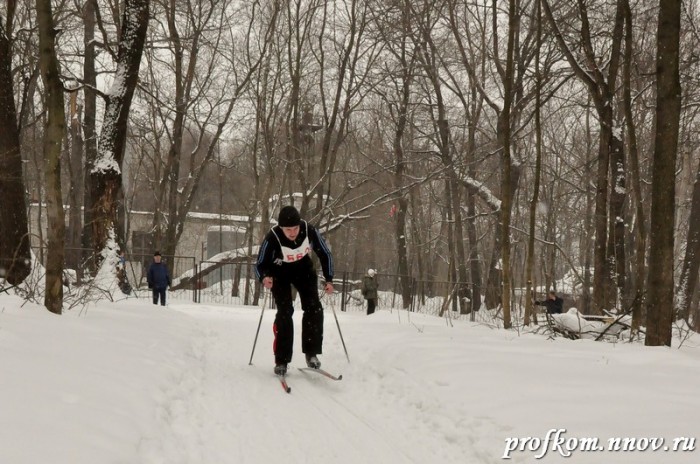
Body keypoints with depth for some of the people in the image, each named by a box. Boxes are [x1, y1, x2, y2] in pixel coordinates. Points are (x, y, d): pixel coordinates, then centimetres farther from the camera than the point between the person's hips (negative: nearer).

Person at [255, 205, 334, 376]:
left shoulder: (310, 231, -29)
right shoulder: (272, 238, -35)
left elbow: (325, 254, -11)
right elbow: (260, 264, -21)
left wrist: (329, 279, -15)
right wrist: (264, 278, -42)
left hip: (303, 268, 2)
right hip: (279, 272, -2)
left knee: (313, 308, -11)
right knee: (284, 311, -15)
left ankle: (311, 353, 1)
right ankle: (281, 360, -8)